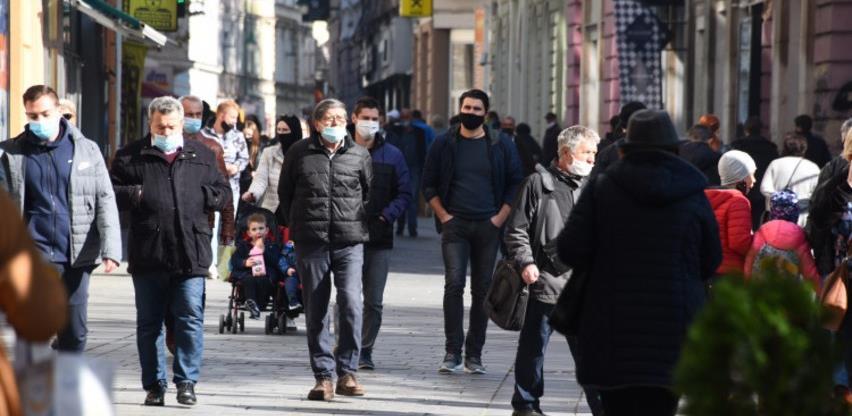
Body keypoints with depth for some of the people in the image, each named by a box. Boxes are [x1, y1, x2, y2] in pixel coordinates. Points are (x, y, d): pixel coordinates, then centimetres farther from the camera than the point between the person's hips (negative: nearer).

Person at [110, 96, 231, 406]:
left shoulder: (202, 156, 13)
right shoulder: (131, 156, 8)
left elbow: (223, 193, 14)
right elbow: (111, 191, 5)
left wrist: (199, 195, -4)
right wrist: (136, 195, -11)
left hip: (190, 254, 0)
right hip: (147, 255, 0)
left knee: (191, 319, -4)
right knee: (149, 323, 6)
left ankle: (186, 381, 3)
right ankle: (154, 385, 14)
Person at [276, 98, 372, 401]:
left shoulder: (359, 155, 7)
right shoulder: (300, 153, 5)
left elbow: (369, 192, 17)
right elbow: (285, 191, 15)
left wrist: (359, 222, 11)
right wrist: (294, 224, 12)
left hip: (349, 242, -1)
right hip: (310, 242, 1)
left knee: (351, 303, -15)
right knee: (315, 311, 2)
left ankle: (347, 373, -6)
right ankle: (323, 376, 8)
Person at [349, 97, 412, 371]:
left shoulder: (392, 155, 9)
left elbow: (404, 193, 10)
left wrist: (387, 215, -6)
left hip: (380, 237, 2)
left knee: (374, 301, 4)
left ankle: (365, 351, 13)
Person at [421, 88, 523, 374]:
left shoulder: (501, 145, 5)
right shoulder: (445, 144, 5)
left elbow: (516, 183, 8)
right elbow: (429, 184, 9)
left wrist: (501, 217, -2)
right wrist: (443, 215, -2)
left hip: (488, 226, 1)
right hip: (455, 224, -1)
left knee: (482, 289, 3)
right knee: (454, 284, -13)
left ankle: (474, 355, 9)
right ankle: (452, 353, -11)